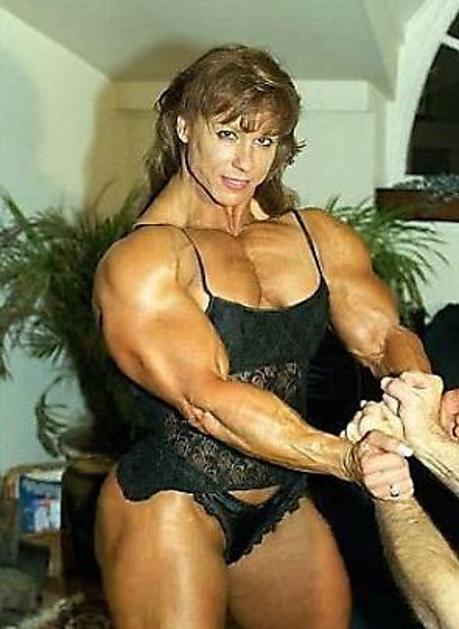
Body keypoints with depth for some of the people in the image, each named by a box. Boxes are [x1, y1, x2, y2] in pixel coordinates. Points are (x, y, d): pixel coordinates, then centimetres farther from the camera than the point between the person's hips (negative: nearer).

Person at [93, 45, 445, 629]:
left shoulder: (319, 237, 6)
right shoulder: (140, 260, -14)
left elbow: (384, 335, -4)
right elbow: (207, 398, -25)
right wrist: (346, 459, -35)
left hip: (283, 506, 6)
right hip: (170, 510, -5)